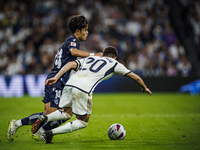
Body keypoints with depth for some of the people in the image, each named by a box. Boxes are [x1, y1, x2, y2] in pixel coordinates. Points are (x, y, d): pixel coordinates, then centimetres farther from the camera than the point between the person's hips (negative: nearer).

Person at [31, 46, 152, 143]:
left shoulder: (89, 58, 32)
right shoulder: (114, 63, 23)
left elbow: (71, 64, 15)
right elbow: (135, 77, 29)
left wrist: (56, 77, 7)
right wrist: (145, 88, 47)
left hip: (70, 84, 5)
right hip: (83, 89, -5)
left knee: (66, 113, 25)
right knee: (82, 122, 9)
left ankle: (45, 118, -6)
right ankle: (52, 132, -9)